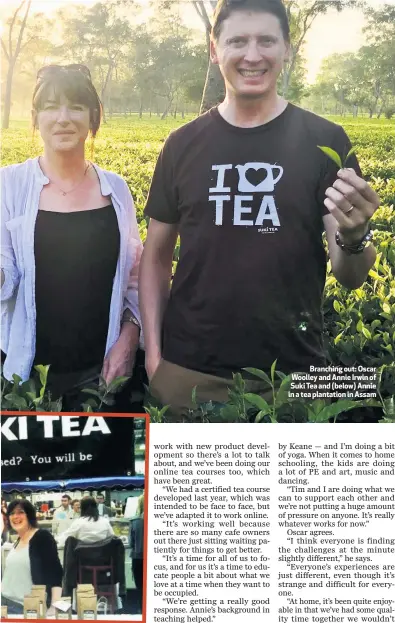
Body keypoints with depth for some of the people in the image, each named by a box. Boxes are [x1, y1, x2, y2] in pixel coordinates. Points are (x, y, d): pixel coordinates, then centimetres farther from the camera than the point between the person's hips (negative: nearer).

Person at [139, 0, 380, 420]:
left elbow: (350, 277, -3)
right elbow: (156, 257, 8)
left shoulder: (325, 142, -3)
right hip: (188, 371, 2)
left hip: (292, 374, -1)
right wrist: (153, 351, -1)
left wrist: (353, 237, -24)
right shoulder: (183, 145, 3)